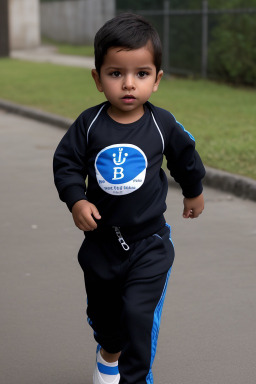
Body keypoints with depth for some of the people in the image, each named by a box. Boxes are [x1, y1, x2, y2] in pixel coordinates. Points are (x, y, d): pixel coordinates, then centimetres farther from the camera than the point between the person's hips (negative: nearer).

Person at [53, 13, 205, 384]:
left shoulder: (162, 124, -12)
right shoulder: (89, 123, -12)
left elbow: (185, 157, 7)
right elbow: (66, 163, -4)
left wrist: (194, 193, 22)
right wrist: (76, 201, -21)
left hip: (149, 241, -2)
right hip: (101, 238, 3)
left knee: (139, 313, -15)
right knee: (102, 308, 23)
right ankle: (109, 351, 55)